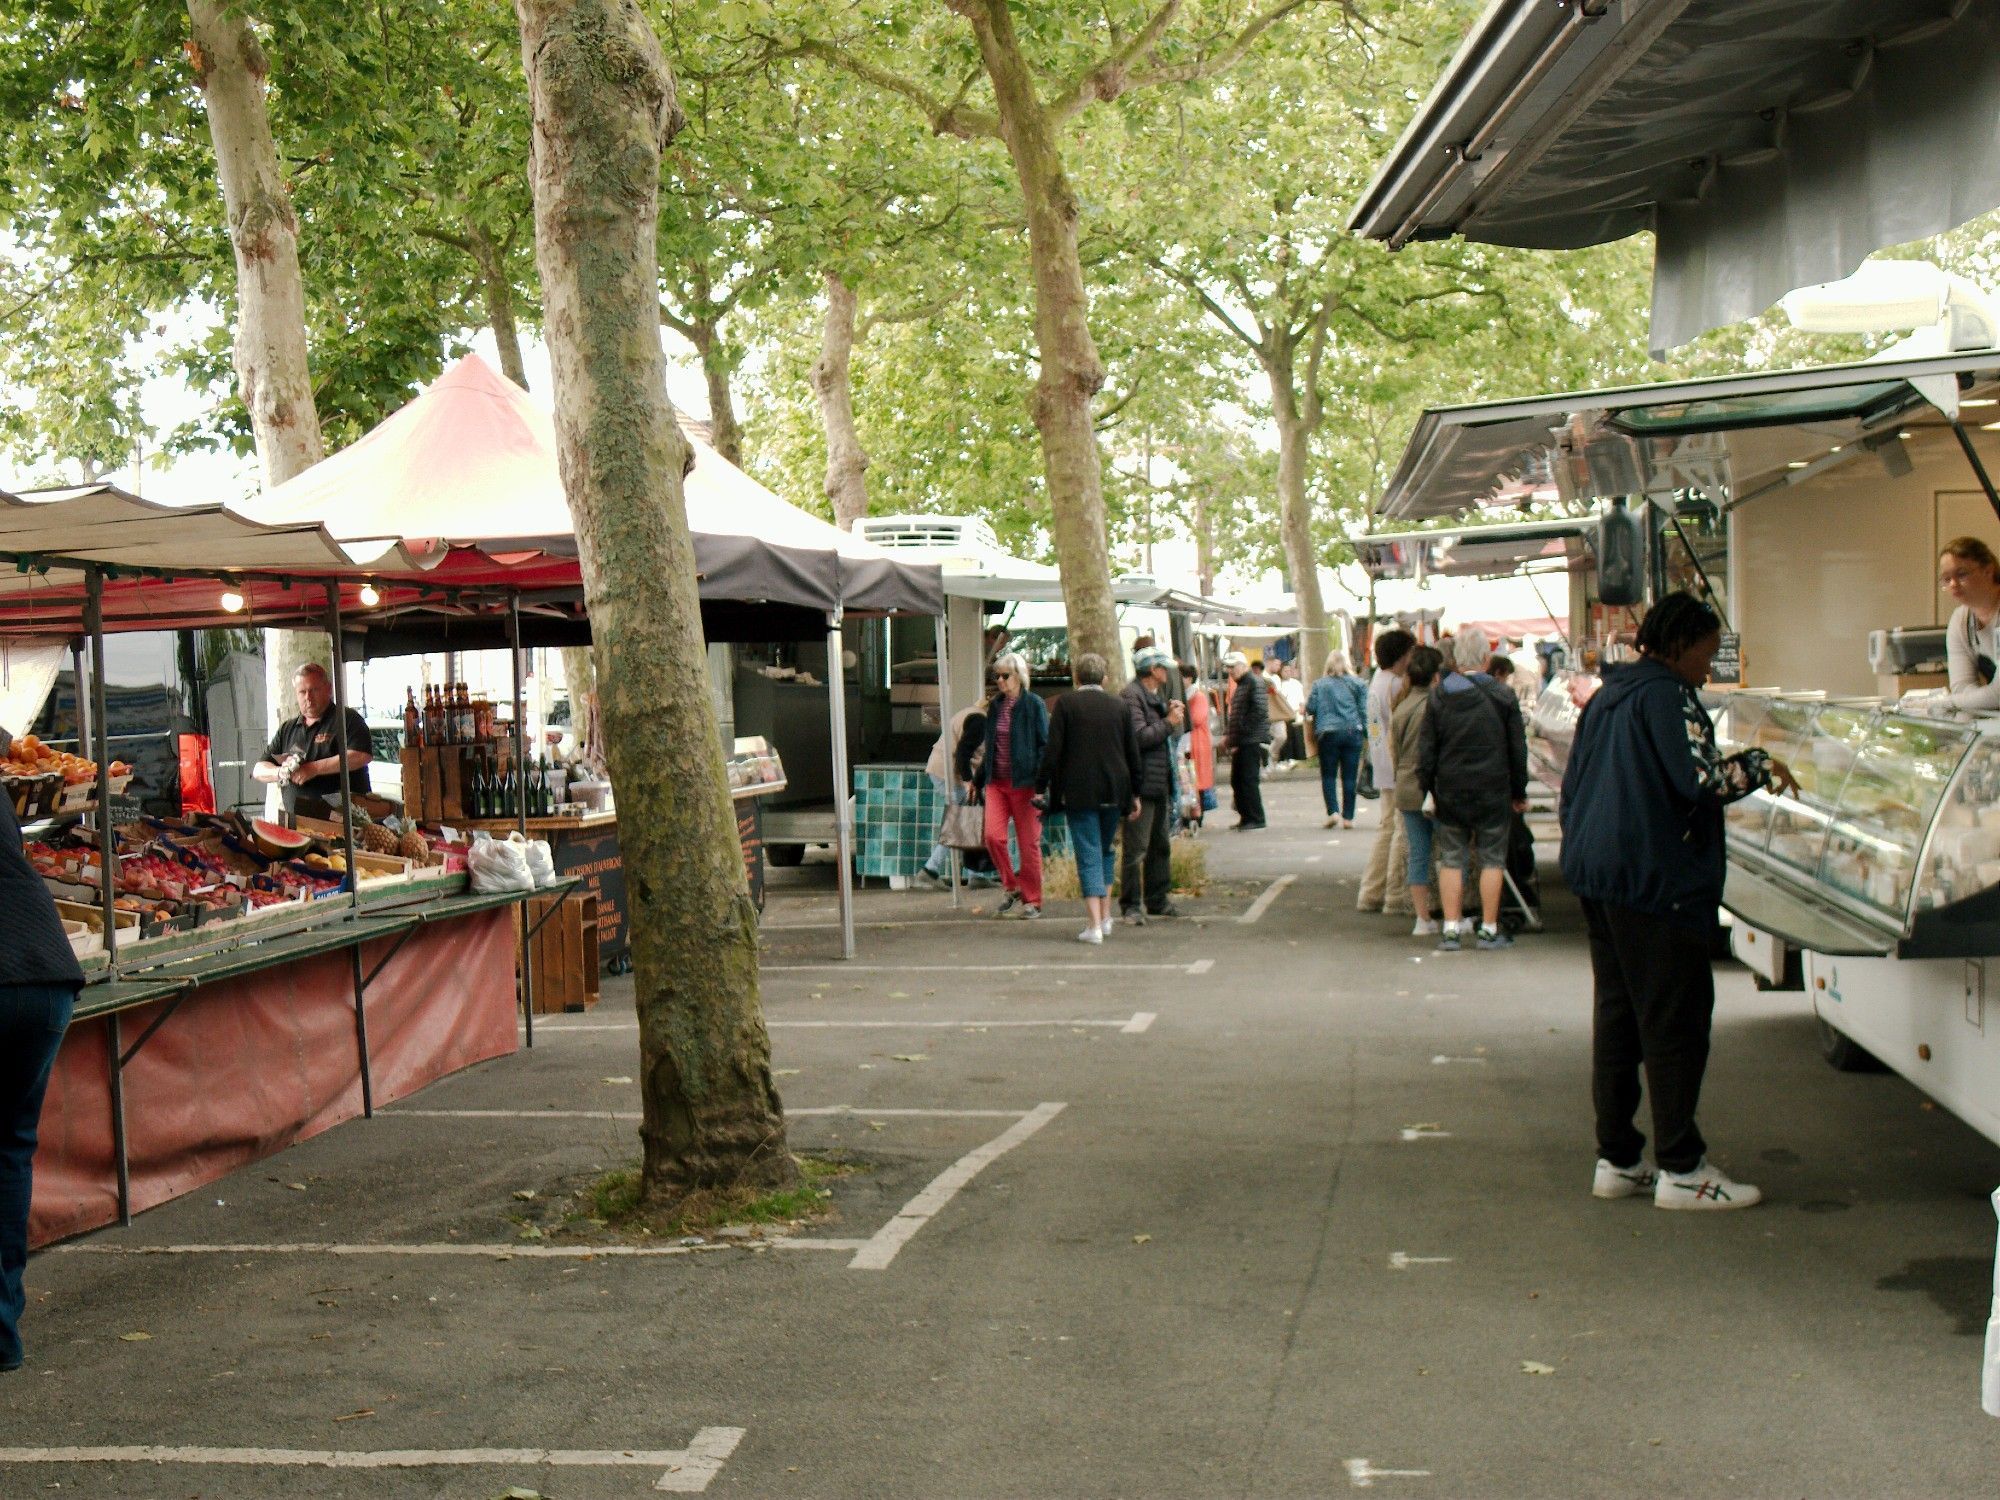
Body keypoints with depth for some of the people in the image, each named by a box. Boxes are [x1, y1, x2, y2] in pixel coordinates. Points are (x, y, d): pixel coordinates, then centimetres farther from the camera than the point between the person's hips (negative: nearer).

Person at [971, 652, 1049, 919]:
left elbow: (1045, 746, -7)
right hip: (996, 782, 5)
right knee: (993, 835, -10)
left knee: (1028, 842, 0)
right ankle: (1013, 888, 8)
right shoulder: (995, 706, 12)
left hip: (1024, 783, -5)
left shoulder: (1034, 705, -4)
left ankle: (1032, 900, 11)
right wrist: (978, 779, 24)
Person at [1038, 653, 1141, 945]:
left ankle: (1094, 924, -11)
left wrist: (1041, 787, 0)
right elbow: (1133, 753, 8)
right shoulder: (1120, 706, 5)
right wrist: (1134, 793, 17)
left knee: (1088, 855, -2)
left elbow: (1053, 750, -8)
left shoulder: (1066, 704, -5)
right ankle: (1105, 917, 23)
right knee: (1105, 850, 20)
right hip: (1114, 790, 3)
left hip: (1079, 792, -3)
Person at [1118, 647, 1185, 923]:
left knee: (1161, 845, 15)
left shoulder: (1157, 695, 19)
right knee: (1136, 848, -7)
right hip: (1142, 783, -10)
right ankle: (1131, 905, -2)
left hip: (1161, 782, 10)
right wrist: (1168, 723, -12)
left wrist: (1174, 715, 6)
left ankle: (1158, 900, 25)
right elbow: (1139, 736, -23)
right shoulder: (1131, 696, -13)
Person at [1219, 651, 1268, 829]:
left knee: (1249, 779, -8)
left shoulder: (1254, 683, -10)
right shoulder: (1240, 685, 20)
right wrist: (1228, 734, 13)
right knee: (1236, 780, 10)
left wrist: (1240, 733, -17)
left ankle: (1256, 818, -3)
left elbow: (1259, 711, -19)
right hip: (1240, 741, 10)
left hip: (1251, 741, -10)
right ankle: (1246, 817, 17)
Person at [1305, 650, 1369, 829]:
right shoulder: (1357, 683, 5)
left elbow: (1310, 709, 1)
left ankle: (1333, 811, -8)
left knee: (1328, 775, 7)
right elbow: (1364, 710, 2)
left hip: (1328, 734, -1)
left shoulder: (1319, 685, 3)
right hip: (1353, 732, 1)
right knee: (1349, 776, 4)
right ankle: (1348, 817, 4)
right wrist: (1365, 734, 9)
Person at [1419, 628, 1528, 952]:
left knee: (1451, 860, 7)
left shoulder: (1439, 697, -2)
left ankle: (1451, 929, 4)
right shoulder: (1503, 698, -5)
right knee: (1491, 861, 6)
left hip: (1450, 792, 1)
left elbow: (1426, 749, 1)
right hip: (1493, 792, -1)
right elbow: (1518, 750, 1)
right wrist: (1519, 793, 11)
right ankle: (1489, 930, 7)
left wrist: (1430, 789, 10)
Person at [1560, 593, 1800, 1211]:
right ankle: (1680, 1169, 0)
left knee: (1615, 1012, 11)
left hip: (1595, 875, 9)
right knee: (1675, 1018, -4)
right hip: (1656, 881, -9)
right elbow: (1700, 780, -21)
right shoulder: (1666, 695, -11)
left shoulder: (1605, 697, 17)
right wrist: (1760, 765, -6)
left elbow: (1572, 787, 20)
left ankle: (1617, 1160, 16)